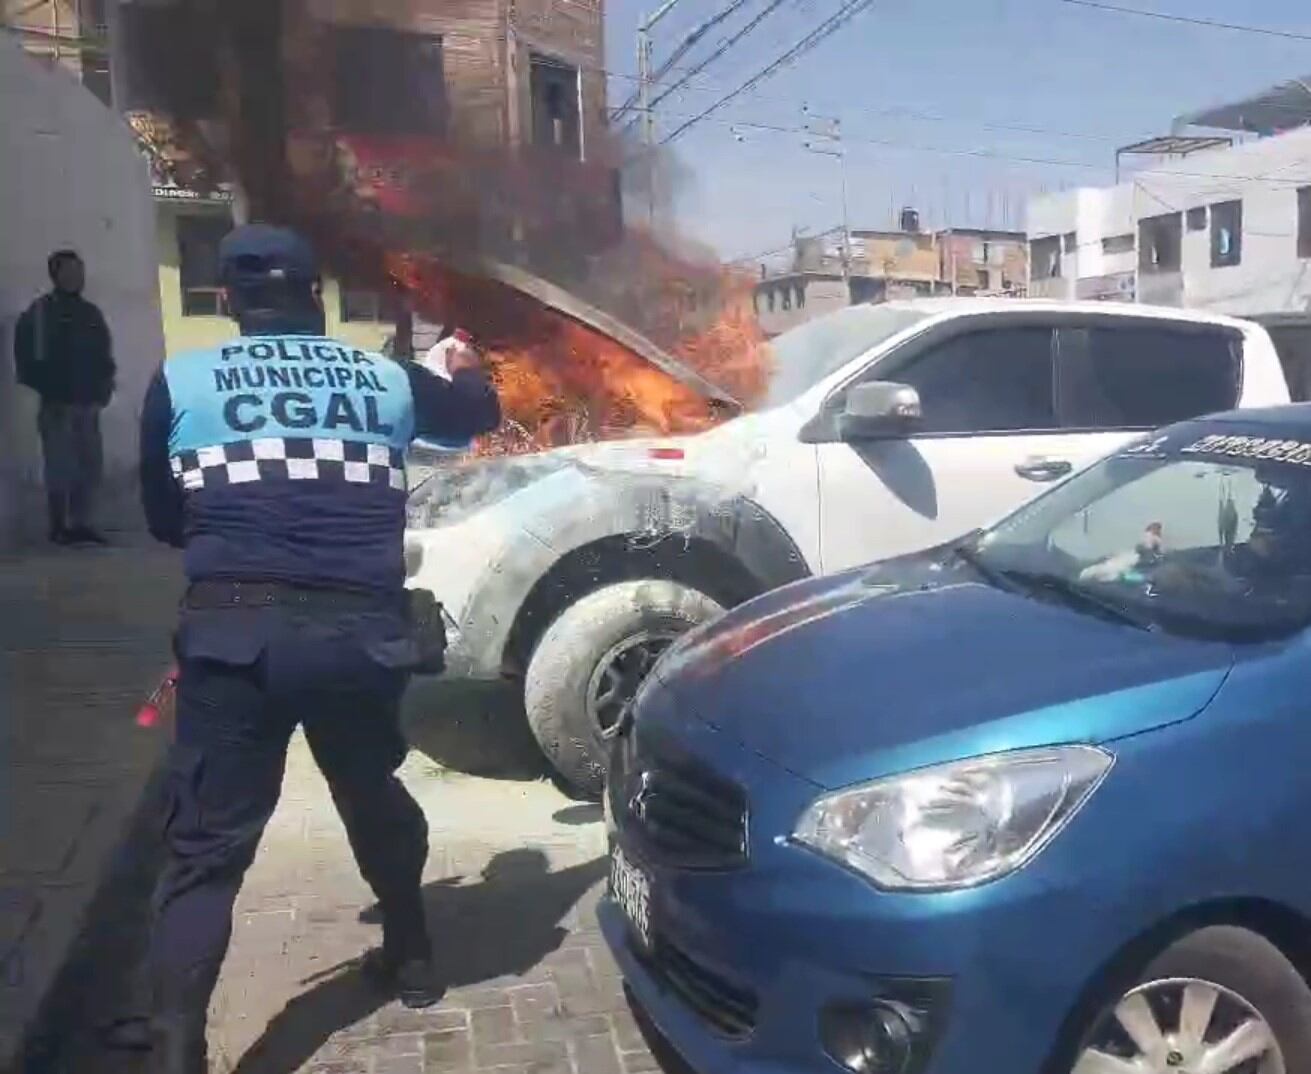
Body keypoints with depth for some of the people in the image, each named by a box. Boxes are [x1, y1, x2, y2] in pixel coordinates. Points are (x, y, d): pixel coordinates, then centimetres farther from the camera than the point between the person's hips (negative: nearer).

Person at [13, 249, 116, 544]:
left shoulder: (92, 313, 16)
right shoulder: (39, 312, -1)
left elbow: (105, 356, 19)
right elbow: (26, 355, -7)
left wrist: (105, 387, 5)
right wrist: (47, 390, -12)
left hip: (88, 403, 6)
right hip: (57, 404, -6)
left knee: (90, 464, 6)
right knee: (60, 465, -7)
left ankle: (81, 524, 14)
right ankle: (59, 527, 0)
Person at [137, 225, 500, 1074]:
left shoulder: (181, 382, 7)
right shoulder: (387, 380, 12)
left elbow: (165, 519, 16)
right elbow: (479, 412, 31)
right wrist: (467, 370, 53)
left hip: (236, 630, -2)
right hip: (363, 630, 3)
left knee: (208, 846, 5)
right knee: (376, 797, 26)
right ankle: (411, 959, 42)